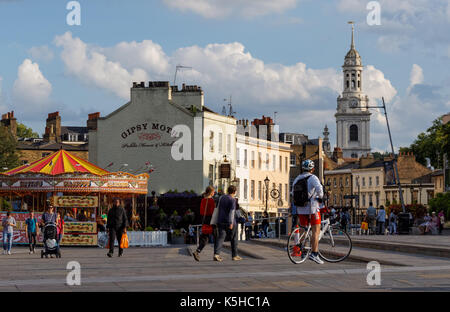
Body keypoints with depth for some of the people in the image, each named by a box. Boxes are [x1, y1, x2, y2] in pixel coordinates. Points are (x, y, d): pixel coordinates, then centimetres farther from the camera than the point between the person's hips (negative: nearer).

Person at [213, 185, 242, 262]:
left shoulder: (221, 197, 9)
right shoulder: (232, 200, -11)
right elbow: (232, 212, -21)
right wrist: (231, 223, -25)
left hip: (221, 222, 5)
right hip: (230, 222, -5)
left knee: (220, 238, -3)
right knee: (234, 239, 11)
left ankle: (216, 254, -21)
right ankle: (234, 255, 18)